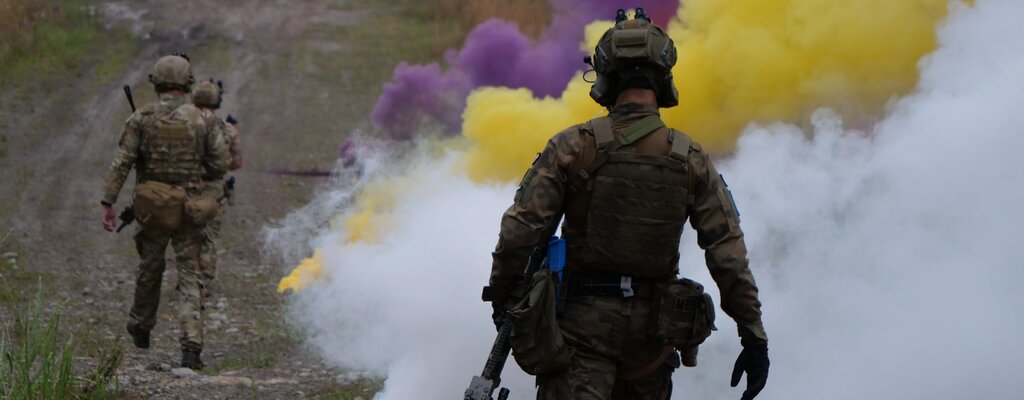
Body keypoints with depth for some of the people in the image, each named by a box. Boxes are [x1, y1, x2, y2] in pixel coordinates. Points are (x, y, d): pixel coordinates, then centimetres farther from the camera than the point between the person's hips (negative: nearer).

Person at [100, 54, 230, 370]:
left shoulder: (141, 120, -5)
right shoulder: (200, 120, -3)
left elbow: (121, 163, -9)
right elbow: (220, 163, 0)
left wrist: (108, 202, -7)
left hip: (151, 206, 1)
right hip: (188, 209, -1)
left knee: (150, 267, 22)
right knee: (189, 276, 0)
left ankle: (141, 329, 40)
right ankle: (191, 346, -12)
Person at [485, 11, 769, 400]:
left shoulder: (572, 146, -7)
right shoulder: (691, 160, -1)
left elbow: (522, 228, -10)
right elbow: (728, 254, -3)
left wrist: (501, 295, 5)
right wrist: (754, 336, 1)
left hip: (583, 318, -3)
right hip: (652, 326, 3)